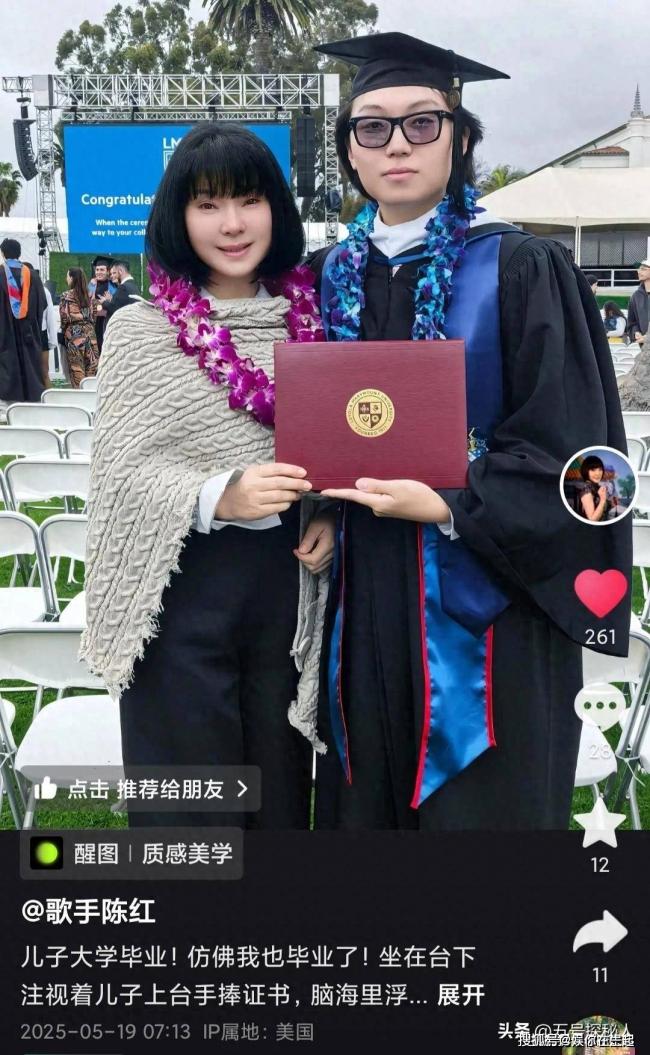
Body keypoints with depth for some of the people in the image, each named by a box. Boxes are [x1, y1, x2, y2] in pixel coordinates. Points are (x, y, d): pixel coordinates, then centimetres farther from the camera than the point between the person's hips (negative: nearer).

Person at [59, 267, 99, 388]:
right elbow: (94, 314, 8)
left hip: (74, 334, -4)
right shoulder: (89, 295, 5)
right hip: (90, 332, 4)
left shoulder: (66, 296, -7)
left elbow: (65, 317, -8)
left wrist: (64, 331, 9)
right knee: (91, 368, 5)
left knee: (77, 370, -1)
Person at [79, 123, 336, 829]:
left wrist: (328, 513, -4)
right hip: (184, 589, -3)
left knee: (282, 781, 12)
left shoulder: (306, 319, 8)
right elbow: (121, 474, -8)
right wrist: (218, 496, -25)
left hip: (287, 580, 3)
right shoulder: (139, 330, -3)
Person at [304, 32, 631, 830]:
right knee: (364, 801, 14)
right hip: (362, 606, 4)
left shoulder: (519, 272, -6)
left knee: (483, 805, 7)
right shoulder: (330, 278, 8)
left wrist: (446, 505, -21)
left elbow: (565, 450, -10)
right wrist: (319, 492, -5)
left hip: (481, 606, -4)